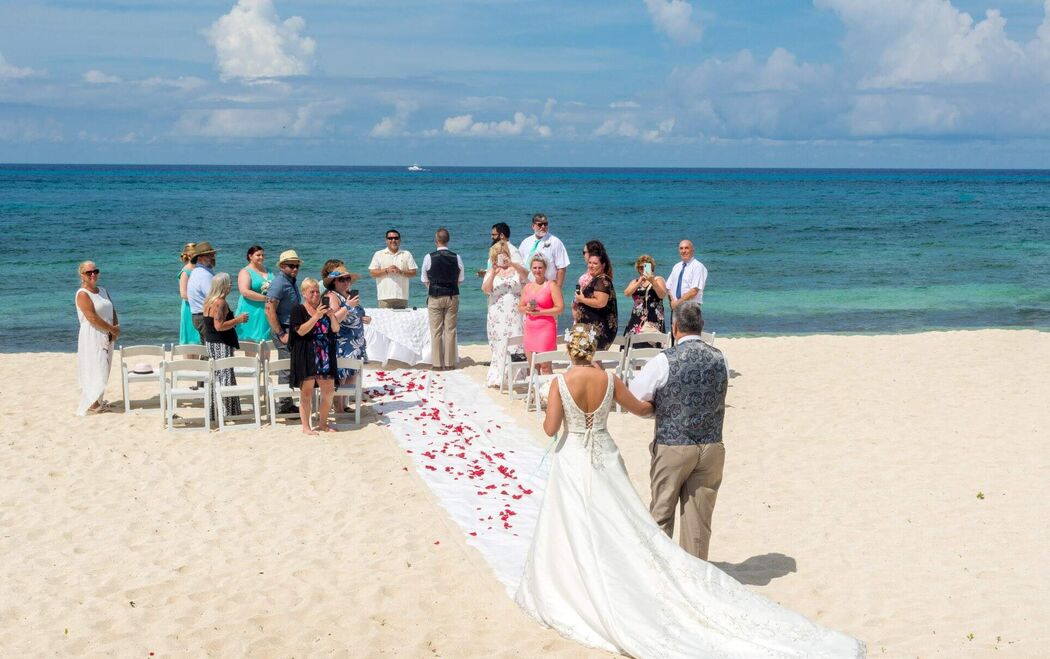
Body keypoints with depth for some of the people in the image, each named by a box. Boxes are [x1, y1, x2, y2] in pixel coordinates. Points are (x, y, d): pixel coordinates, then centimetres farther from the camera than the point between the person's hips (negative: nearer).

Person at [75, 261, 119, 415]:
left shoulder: (103, 291, 13)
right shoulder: (82, 294, -11)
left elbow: (112, 311, 10)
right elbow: (92, 318, -19)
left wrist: (115, 329, -8)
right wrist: (113, 329, -12)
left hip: (106, 336, 8)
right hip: (92, 336, -8)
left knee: (102, 369, 10)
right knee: (94, 369, -8)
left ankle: (96, 401, 18)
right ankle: (92, 404, -4)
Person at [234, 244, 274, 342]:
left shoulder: (268, 271, 16)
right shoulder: (245, 272, -4)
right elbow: (245, 292, -18)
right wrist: (266, 298, -20)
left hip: (267, 313, 6)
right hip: (252, 314, -6)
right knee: (250, 341, -6)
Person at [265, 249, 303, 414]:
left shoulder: (291, 282, 15)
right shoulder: (279, 283, -15)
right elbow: (270, 310, -21)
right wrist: (281, 334, -21)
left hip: (292, 330, 10)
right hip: (283, 329, -10)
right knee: (288, 368, -7)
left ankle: (286, 404, 20)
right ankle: (285, 405, 0)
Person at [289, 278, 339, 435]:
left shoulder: (324, 307, 13)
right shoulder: (299, 310, -2)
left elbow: (336, 329, 8)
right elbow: (301, 331, -15)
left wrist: (331, 316, -10)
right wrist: (316, 316, -21)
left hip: (325, 356, 5)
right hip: (306, 357, -5)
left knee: (329, 391, 6)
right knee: (307, 392, 0)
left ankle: (322, 423, 21)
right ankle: (306, 427, 9)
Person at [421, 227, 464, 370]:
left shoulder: (429, 257, -7)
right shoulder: (456, 257, -2)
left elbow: (425, 280, 1)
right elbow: (460, 280, 5)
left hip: (435, 297, -1)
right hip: (452, 297, 1)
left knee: (436, 331, 3)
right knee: (450, 331, 5)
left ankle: (437, 363, 4)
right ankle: (449, 363, 6)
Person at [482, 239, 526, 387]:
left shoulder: (515, 270, 7)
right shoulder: (491, 272, 8)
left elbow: (525, 274, -15)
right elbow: (485, 289, -8)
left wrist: (512, 264, -30)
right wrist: (493, 273, -23)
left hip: (515, 315, 0)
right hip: (498, 317, 0)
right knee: (499, 345, 0)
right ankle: (498, 377, 6)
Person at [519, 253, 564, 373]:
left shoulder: (551, 285, -4)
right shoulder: (527, 286, 14)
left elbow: (560, 308, -10)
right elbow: (520, 307, 20)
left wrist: (540, 312, -13)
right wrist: (527, 309, -3)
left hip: (546, 329, -6)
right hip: (529, 330, 6)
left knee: (545, 366, -8)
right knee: (532, 366, 8)